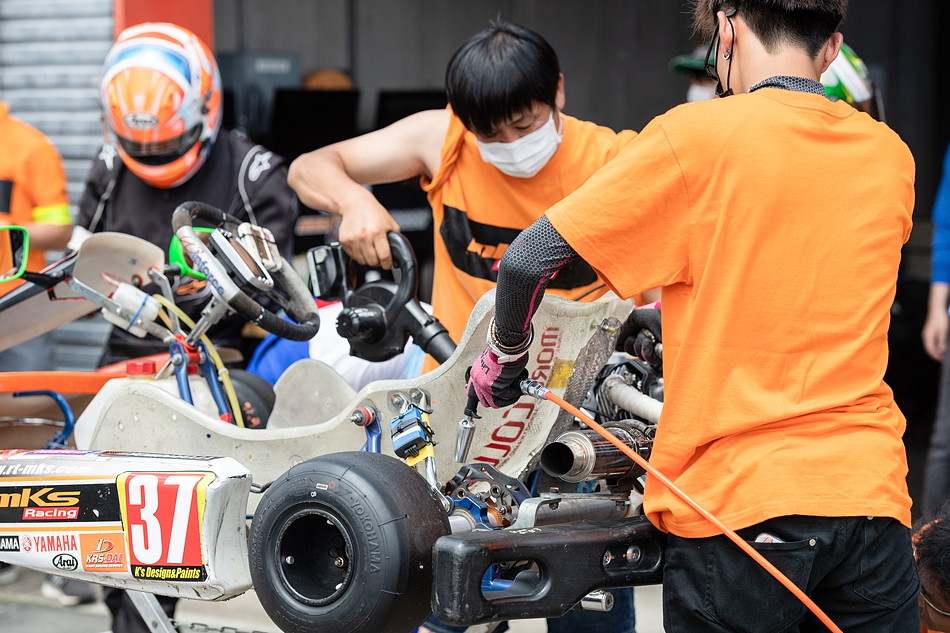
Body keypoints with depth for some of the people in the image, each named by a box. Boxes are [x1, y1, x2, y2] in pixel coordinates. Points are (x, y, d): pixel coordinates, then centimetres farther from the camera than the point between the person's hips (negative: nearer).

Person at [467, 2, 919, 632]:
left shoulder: (698, 134, -8)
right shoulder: (891, 156, 7)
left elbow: (528, 260, -8)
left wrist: (507, 355, 10)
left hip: (737, 497, -4)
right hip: (873, 497, 4)